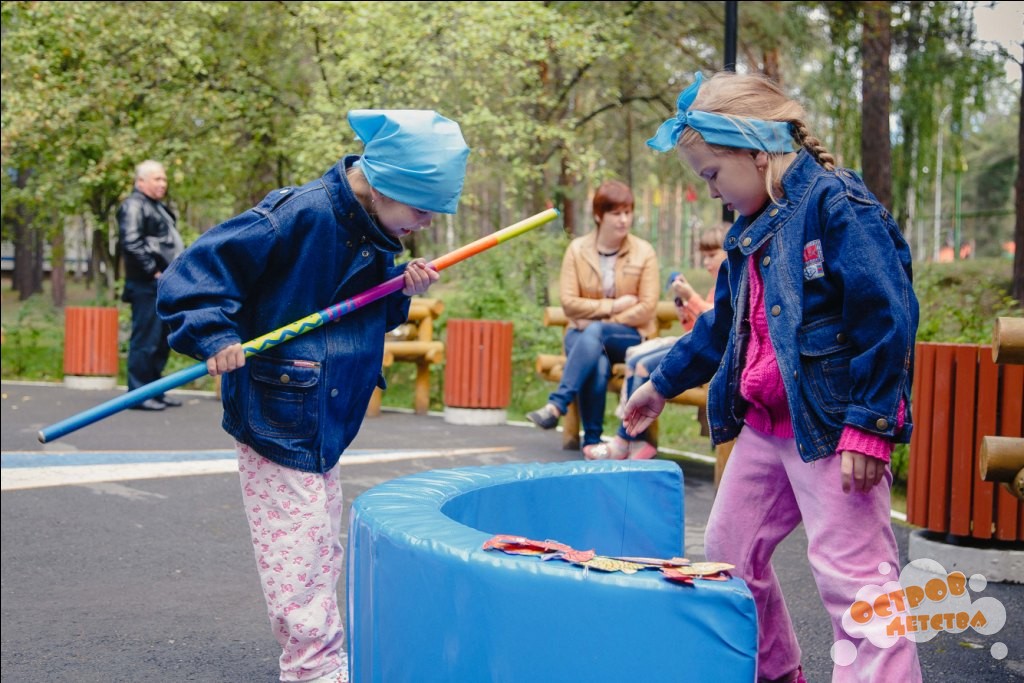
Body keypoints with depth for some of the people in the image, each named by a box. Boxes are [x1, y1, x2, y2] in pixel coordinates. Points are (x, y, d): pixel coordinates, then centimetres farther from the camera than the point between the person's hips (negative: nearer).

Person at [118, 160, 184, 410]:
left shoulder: (159, 207, 23)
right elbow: (131, 243, -21)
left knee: (162, 341, 14)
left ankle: (154, 390, 22)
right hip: (147, 286, -10)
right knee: (145, 340, -8)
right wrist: (153, 271, -19)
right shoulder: (133, 206, -9)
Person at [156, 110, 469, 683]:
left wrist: (402, 292, -5)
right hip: (277, 419, -9)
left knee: (324, 551, 18)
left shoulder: (378, 234, 4)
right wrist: (217, 338, -31)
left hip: (327, 420, 9)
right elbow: (196, 272, -19)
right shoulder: (299, 216, -21)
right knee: (296, 553, -4)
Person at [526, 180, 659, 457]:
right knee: (598, 364, -35)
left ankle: (557, 404, -38)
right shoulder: (577, 249, 1)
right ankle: (591, 439, -26)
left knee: (593, 333, -35)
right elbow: (569, 303, -6)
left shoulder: (644, 252, -1)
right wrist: (613, 306, -14)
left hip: (630, 336, 0)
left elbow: (646, 308, -8)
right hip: (584, 334, 1)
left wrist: (601, 321, -13)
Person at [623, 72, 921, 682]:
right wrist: (664, 384, 32)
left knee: (852, 571, -10)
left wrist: (868, 426, -23)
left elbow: (888, 316, -21)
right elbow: (725, 324, 26)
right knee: (728, 548, 17)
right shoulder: (752, 229, 12)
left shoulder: (837, 204, -15)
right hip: (764, 424, 10)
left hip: (834, 423, -9)